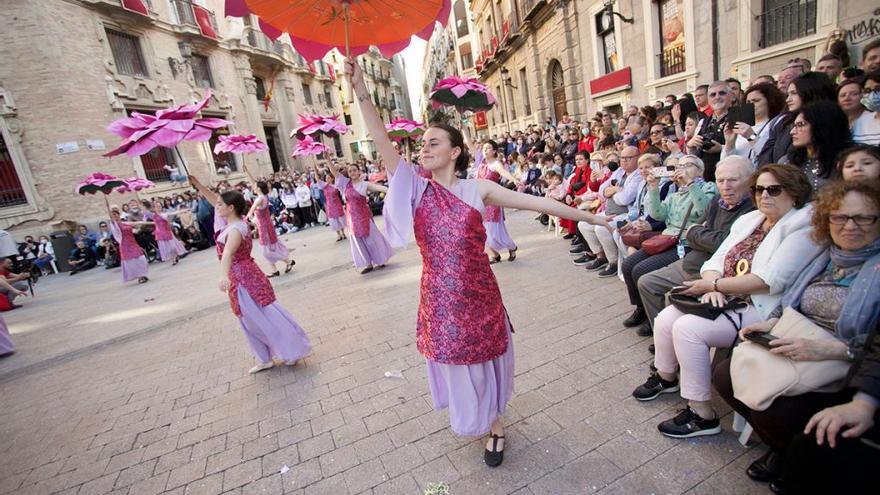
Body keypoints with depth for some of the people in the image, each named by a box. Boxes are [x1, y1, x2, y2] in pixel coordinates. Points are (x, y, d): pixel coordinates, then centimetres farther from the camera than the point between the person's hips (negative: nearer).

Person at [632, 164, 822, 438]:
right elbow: (716, 260, 9)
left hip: (759, 310, -7)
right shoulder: (748, 220, 14)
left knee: (688, 328, -24)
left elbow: (770, 280, -21)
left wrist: (712, 285, -15)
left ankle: (702, 415, -10)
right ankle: (665, 377, 20)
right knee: (665, 318, -7)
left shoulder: (803, 227, -9)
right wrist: (713, 286, -13)